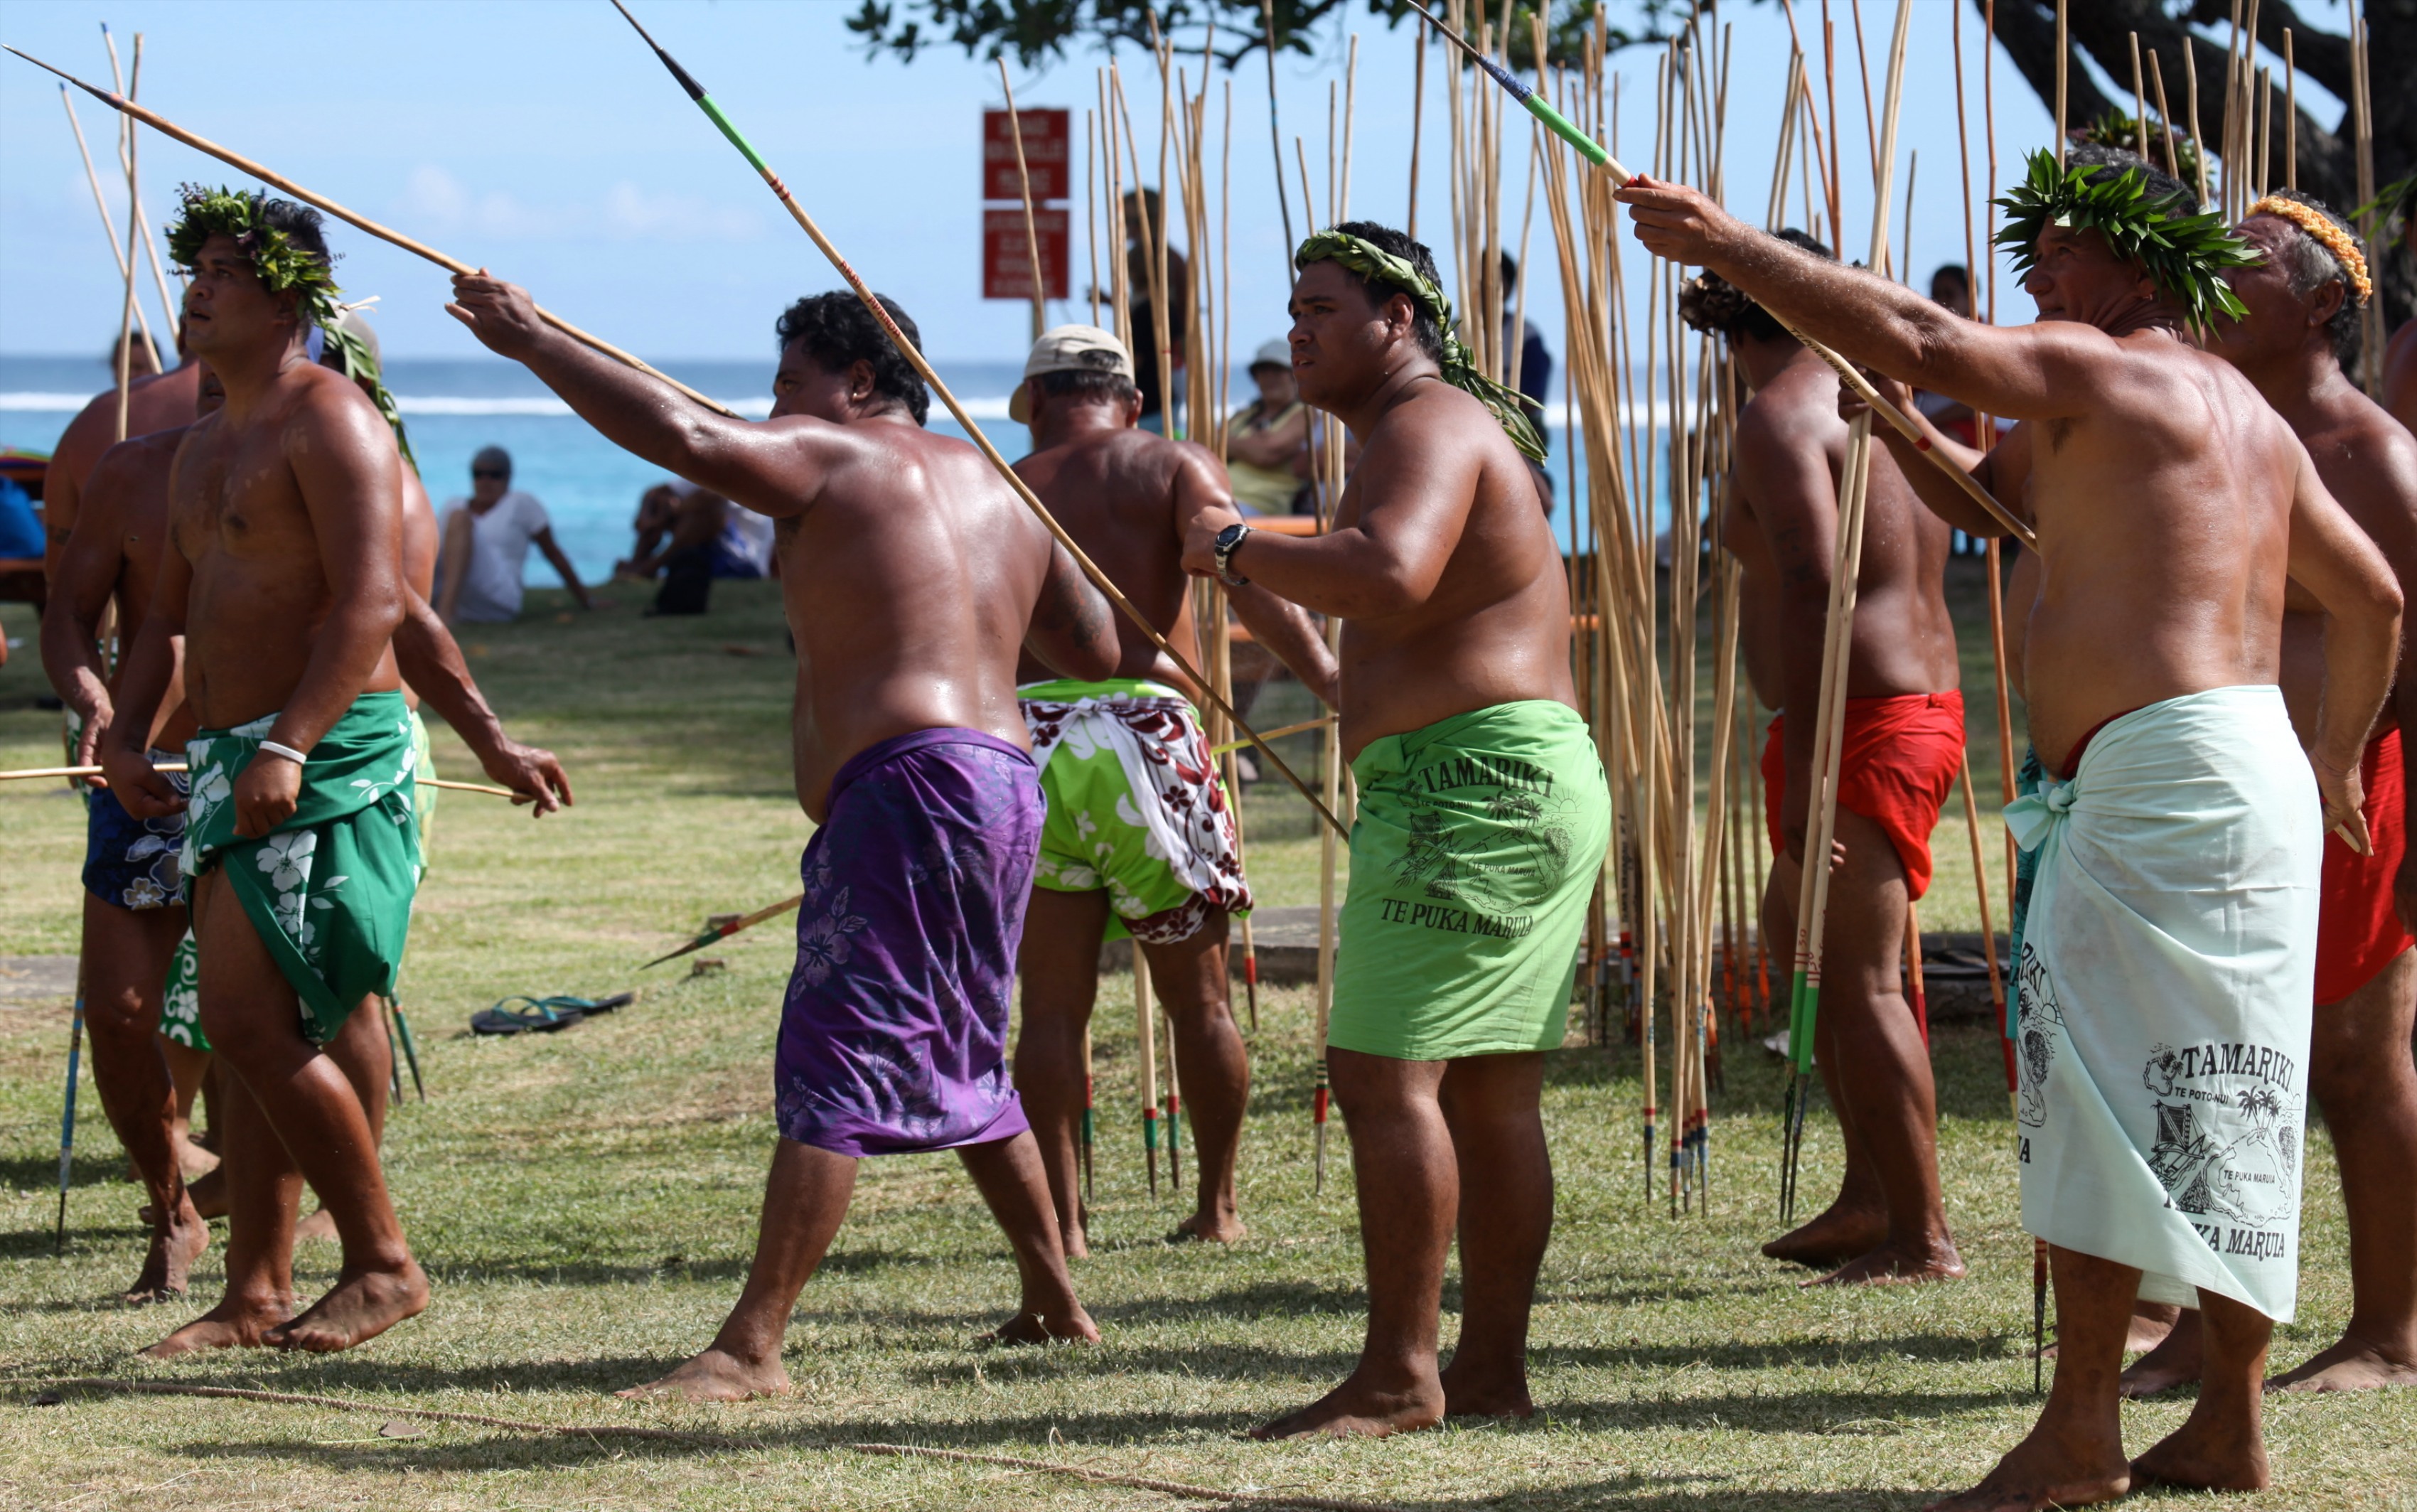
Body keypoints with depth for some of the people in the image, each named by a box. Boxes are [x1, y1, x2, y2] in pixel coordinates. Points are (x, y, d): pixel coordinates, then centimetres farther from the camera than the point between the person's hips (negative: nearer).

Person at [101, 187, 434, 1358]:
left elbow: (372, 604, -20)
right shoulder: (202, 449, 20)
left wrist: (288, 745, -28)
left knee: (255, 1026, -15)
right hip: (230, 765, 9)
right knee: (247, 1034, 8)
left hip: (329, 764, -9)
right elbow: (172, 613, 26)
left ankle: (382, 1265, -6)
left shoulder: (328, 423, -9)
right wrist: (124, 731, 8)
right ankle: (254, 1294, 11)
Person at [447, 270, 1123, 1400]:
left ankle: (751, 1348, -19)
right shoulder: (997, 490, 20)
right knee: (961, 1066, 24)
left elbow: (683, 436, -16)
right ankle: (1055, 1303, 31)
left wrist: (530, 344, -9)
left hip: (910, 779, -9)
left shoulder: (833, 460, -1)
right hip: (1007, 779, 9)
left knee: (829, 1066, -13)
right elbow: (1096, 651, 23)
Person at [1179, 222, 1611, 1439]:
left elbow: (1387, 576, -29)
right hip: (1526, 789, 11)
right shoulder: (1408, 436, 24)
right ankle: (1492, 1364, 13)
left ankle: (1398, 1375, -12)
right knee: (1490, 1093, 10)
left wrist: (1236, 547, -17)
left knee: (1382, 1070, -12)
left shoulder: (1430, 426, -11)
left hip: (1471, 786, -11)